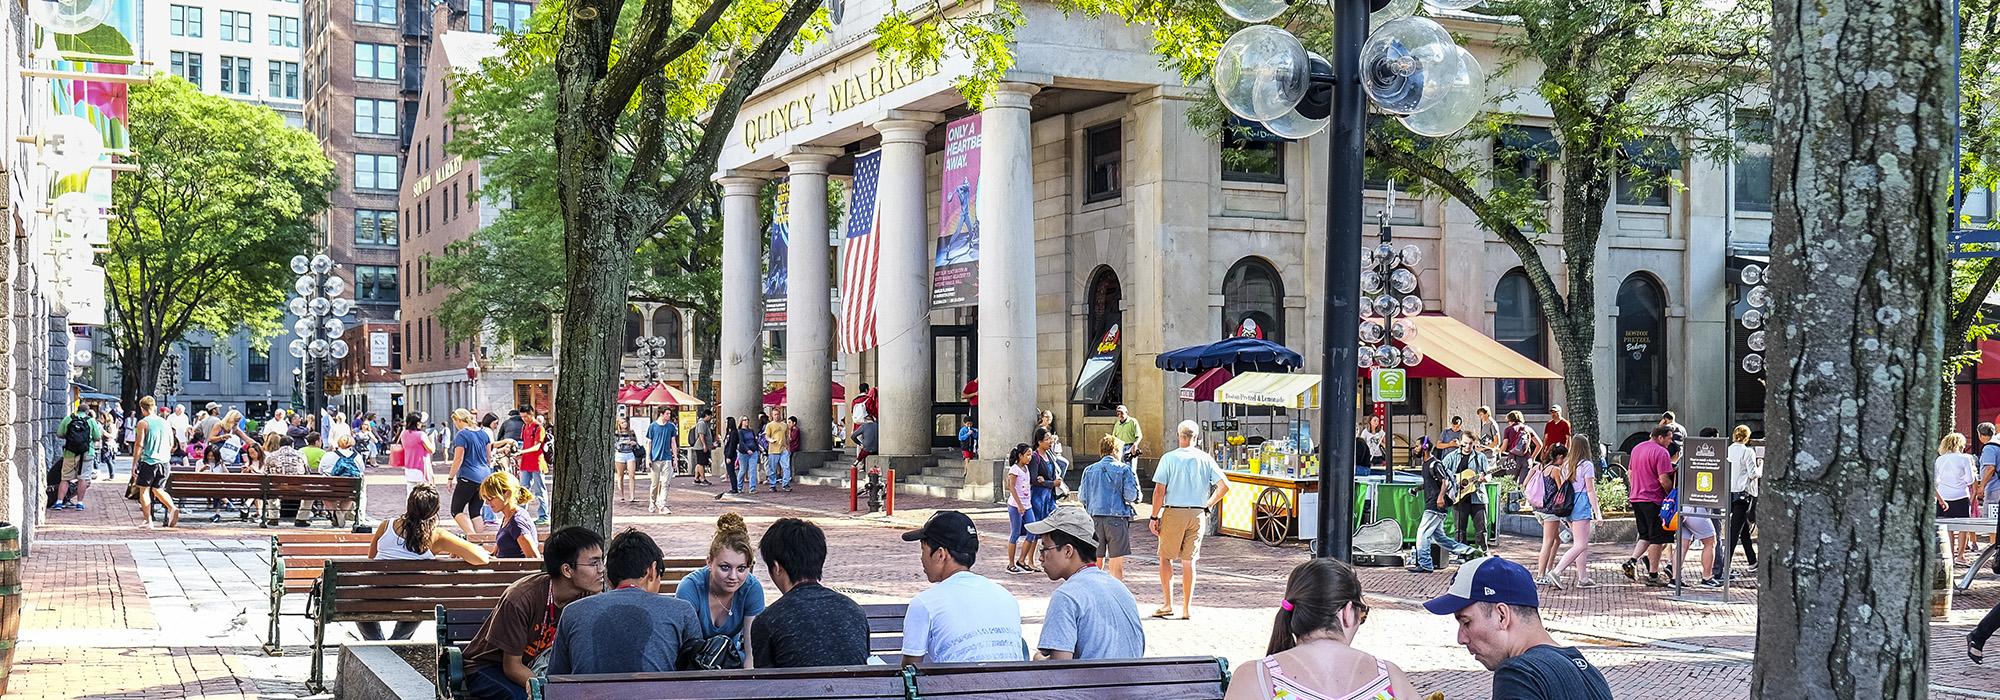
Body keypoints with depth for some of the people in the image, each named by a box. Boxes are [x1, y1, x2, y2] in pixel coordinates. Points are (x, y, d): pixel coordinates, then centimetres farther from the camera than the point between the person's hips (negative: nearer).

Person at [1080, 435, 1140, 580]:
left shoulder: (1089, 470, 7)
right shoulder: (1124, 469, -3)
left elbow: (1082, 496, 6)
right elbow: (1131, 496, -8)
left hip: (1094, 518, 4)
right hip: (1117, 518, -3)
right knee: (1116, 566, 0)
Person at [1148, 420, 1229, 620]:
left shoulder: (1169, 458, -6)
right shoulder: (1205, 459, 2)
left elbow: (1159, 491, -9)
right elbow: (1224, 485, -2)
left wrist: (1154, 517, -2)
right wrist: (1208, 506, 9)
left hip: (1173, 513, -3)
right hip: (1197, 515, 3)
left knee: (1165, 558, 10)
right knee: (1189, 561, 9)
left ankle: (1167, 603, 3)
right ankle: (1187, 608, 11)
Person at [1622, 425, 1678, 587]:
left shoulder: (1636, 448, 13)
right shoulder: (1661, 452, -13)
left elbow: (1630, 473, 20)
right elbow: (1664, 479, -18)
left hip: (1636, 498, 8)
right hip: (1654, 500, -8)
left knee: (1645, 536, 18)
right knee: (1657, 538, 1)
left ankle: (1632, 561, 1)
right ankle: (1653, 575, 3)